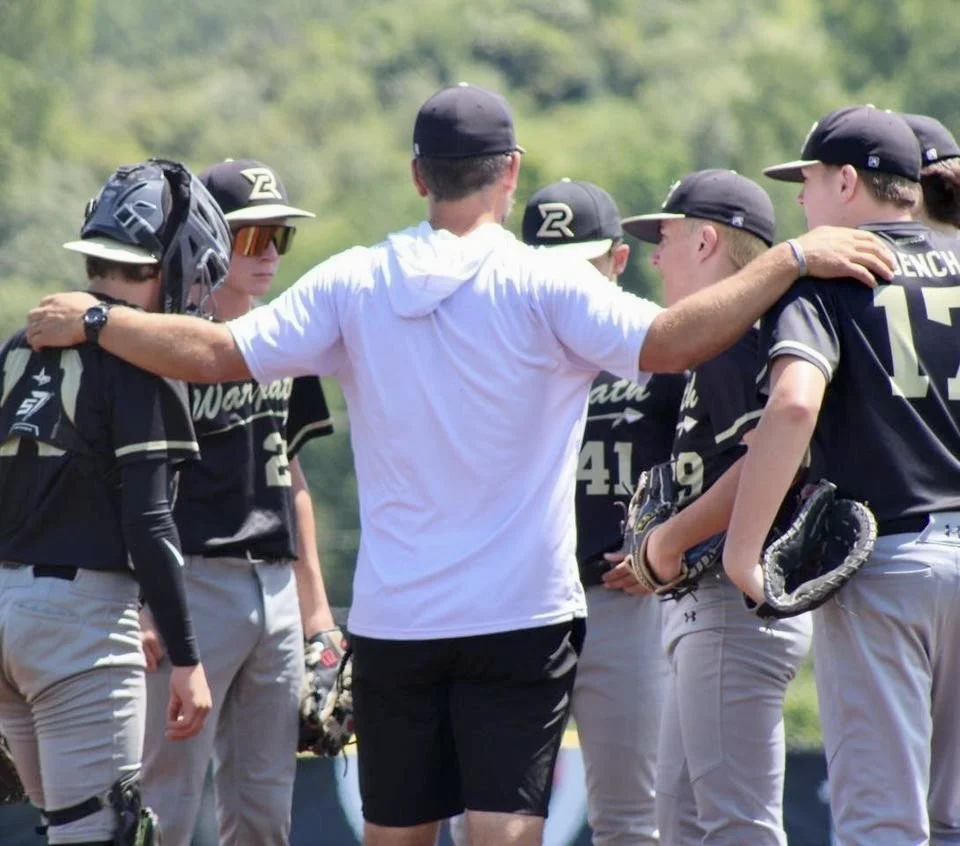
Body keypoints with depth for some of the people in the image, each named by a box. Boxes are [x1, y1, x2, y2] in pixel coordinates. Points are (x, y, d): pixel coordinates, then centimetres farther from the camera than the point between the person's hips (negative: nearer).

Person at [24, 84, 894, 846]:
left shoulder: (354, 283, 0)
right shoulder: (544, 287, -9)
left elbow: (216, 353, -1)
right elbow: (668, 341, -21)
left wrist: (93, 321, 13)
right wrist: (795, 259, -16)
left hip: (392, 621, 3)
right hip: (522, 616, -3)